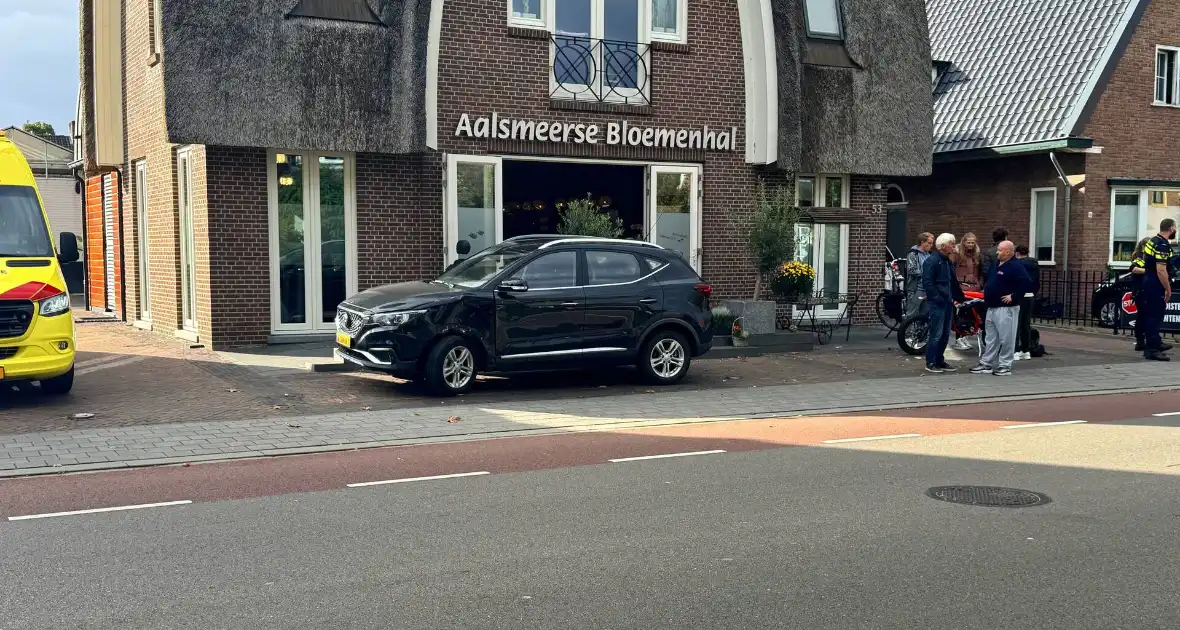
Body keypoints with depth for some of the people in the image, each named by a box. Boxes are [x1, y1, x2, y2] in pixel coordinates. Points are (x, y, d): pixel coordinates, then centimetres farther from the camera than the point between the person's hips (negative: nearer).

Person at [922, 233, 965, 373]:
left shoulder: (948, 261, 17)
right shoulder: (932, 261, -12)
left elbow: (953, 281, 25)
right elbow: (927, 282, -19)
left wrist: (959, 296, 18)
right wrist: (937, 297, -21)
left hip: (948, 303, 9)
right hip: (937, 304, -9)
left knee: (945, 334, 12)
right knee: (936, 334, -7)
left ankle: (940, 360, 21)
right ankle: (930, 363, 0)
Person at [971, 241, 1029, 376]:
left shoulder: (1015, 267, -14)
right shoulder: (997, 264, 15)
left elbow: (1025, 283, -26)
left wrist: (1014, 296, -22)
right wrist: (987, 290, 18)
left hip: (1006, 309, -10)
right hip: (992, 308, 10)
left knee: (1006, 338, -3)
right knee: (991, 338, 14)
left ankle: (1005, 366, 2)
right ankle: (986, 364, 19)